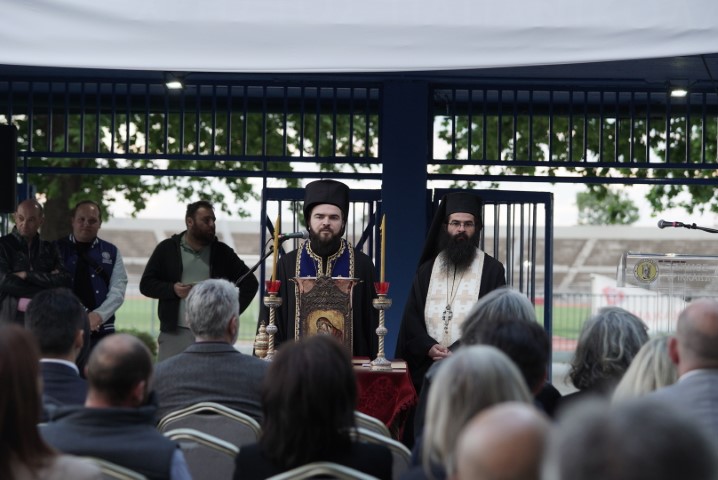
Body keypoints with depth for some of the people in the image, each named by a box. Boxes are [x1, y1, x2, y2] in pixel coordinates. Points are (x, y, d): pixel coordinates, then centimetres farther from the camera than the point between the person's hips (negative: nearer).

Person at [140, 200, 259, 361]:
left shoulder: (222, 252, 10)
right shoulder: (167, 249, 7)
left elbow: (250, 282, 13)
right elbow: (146, 284, 6)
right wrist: (172, 289, -12)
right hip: (174, 334, -1)